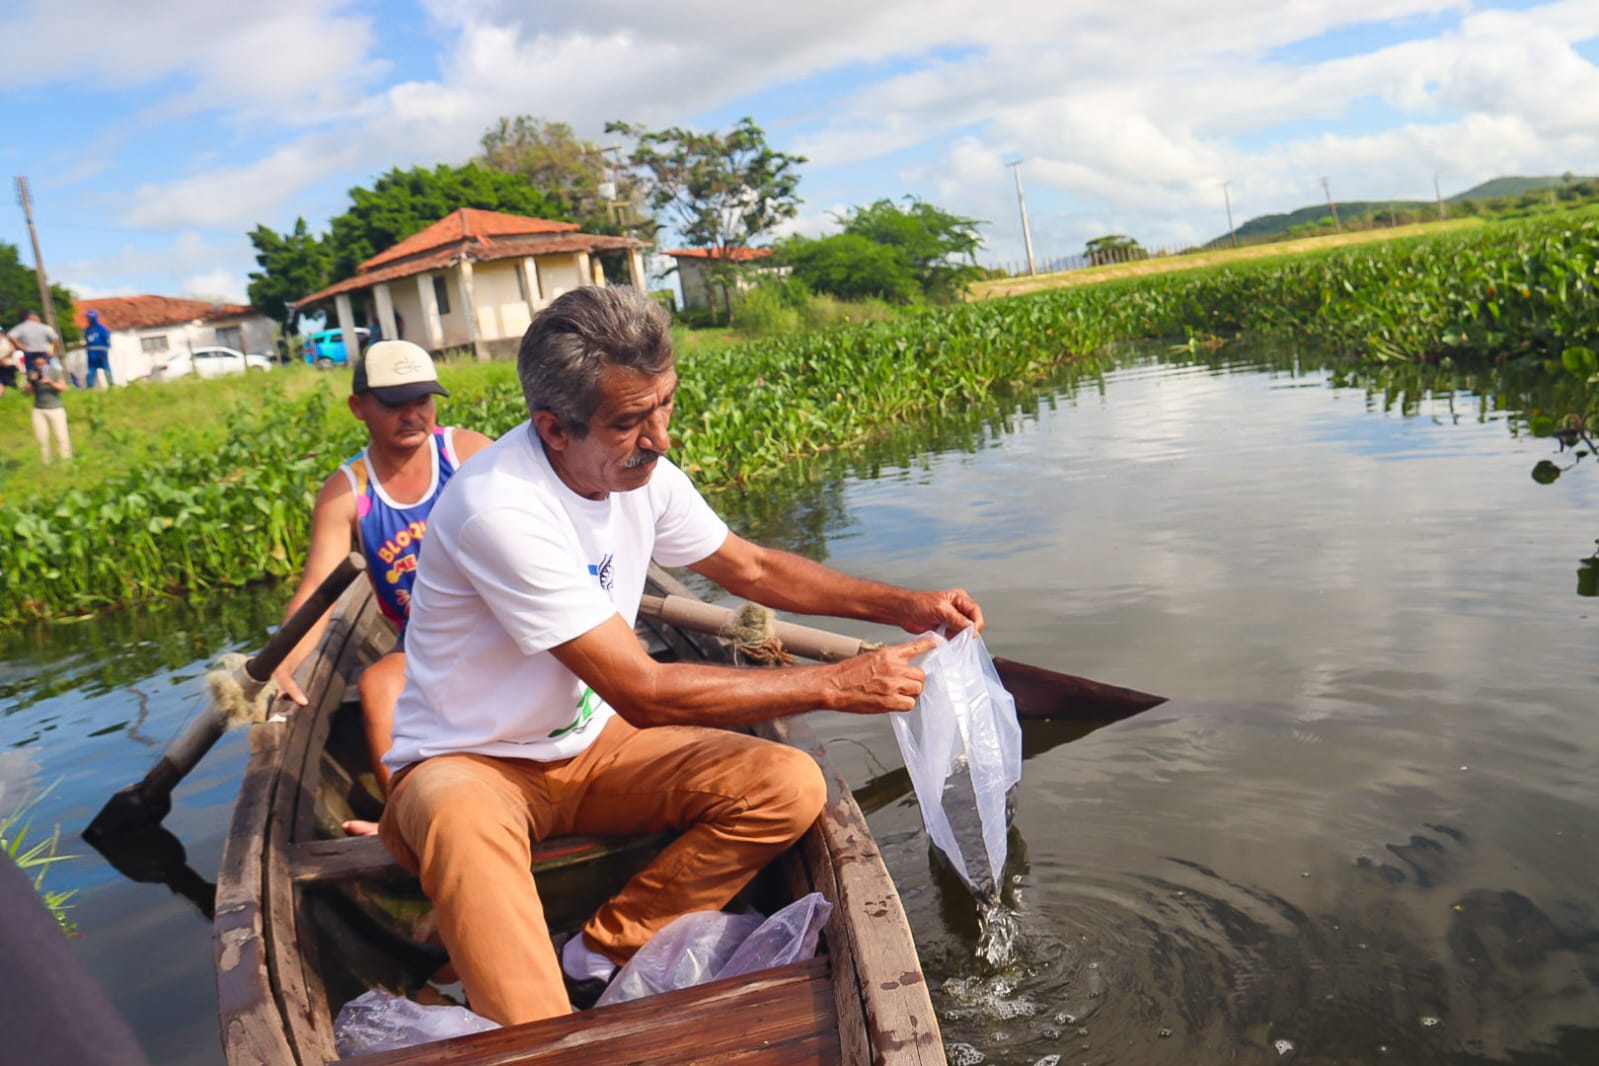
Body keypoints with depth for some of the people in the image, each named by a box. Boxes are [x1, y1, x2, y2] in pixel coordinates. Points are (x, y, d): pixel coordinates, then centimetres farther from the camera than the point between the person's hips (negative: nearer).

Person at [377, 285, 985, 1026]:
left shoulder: (643, 472, -7)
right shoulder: (500, 511, -30)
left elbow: (750, 569, 9)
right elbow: (645, 694, -29)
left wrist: (902, 605, -3)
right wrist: (833, 685, -26)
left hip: (593, 744, 7)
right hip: (468, 765, -6)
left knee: (789, 786, -15)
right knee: (462, 821, -42)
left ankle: (598, 960, -6)